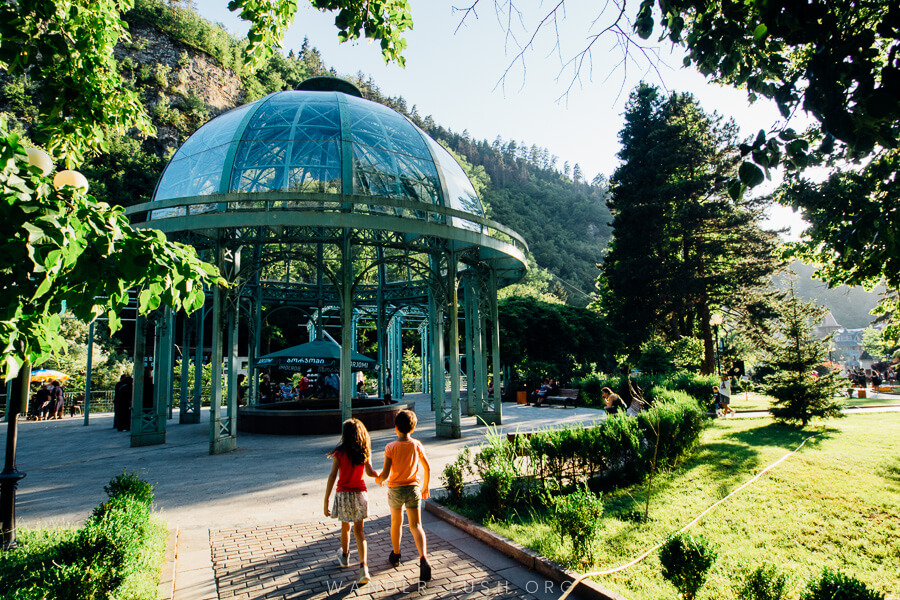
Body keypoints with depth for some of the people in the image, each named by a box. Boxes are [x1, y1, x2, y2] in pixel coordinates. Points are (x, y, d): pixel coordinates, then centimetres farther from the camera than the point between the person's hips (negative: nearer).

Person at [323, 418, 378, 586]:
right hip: (360, 494, 2)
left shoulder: (339, 453, -11)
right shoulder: (364, 452, -3)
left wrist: (326, 501, -9)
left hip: (343, 495, -2)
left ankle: (344, 556, 44)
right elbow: (370, 473, 5)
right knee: (359, 530, 8)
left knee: (345, 527, 20)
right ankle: (363, 567, -6)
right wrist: (380, 476, 26)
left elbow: (332, 477, -13)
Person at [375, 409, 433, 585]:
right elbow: (427, 468, 0)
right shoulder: (417, 445, -6)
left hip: (395, 489, -1)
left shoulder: (391, 447, -13)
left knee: (396, 522, 20)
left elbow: (385, 473, -16)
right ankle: (423, 559, -17)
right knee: (416, 526, 2)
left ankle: (395, 555, 38)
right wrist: (425, 487, 14)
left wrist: (379, 479, 7)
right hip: (413, 488, 1)